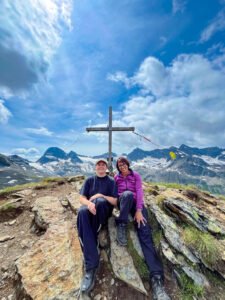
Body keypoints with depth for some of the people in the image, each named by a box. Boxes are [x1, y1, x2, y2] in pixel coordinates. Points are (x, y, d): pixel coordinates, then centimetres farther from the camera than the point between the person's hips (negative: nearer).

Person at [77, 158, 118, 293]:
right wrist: (89, 203, -18)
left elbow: (114, 202, 3)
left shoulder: (112, 181, 10)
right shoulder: (89, 180, 15)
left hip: (104, 210, -1)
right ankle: (91, 266, -34)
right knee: (82, 212, -34)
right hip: (90, 207, 2)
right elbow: (82, 198, 5)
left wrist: (100, 196, -10)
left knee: (100, 201, -35)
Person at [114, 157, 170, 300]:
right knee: (127, 194, -36)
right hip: (122, 202, 1)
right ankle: (121, 225, -25)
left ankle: (157, 277, -29)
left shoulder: (136, 175, 5)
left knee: (145, 231, -24)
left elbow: (139, 191, -6)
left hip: (136, 203, 0)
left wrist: (139, 210, -16)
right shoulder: (116, 177, 11)